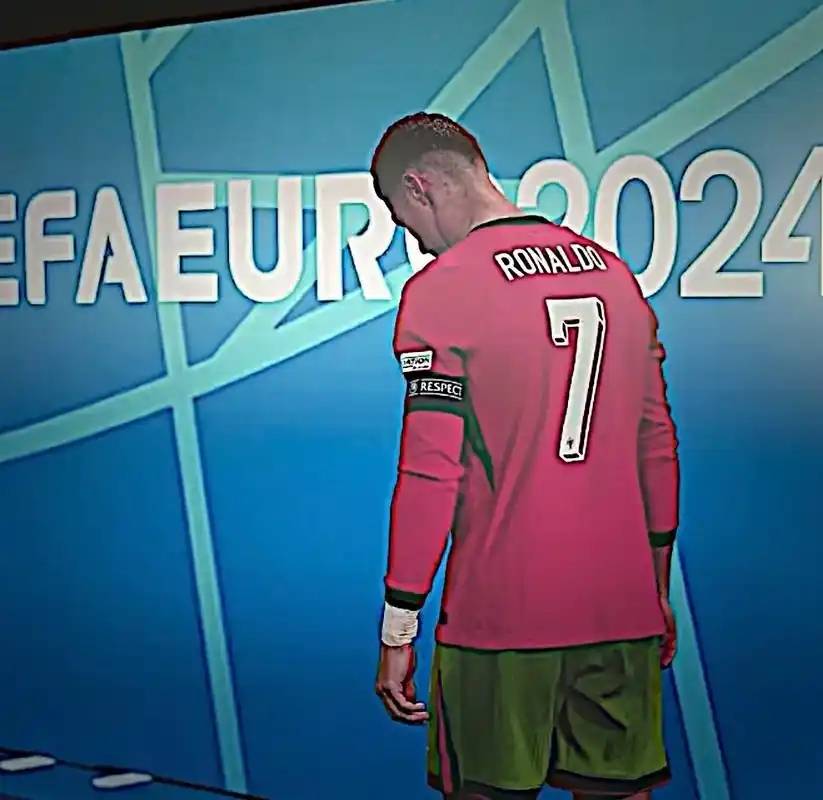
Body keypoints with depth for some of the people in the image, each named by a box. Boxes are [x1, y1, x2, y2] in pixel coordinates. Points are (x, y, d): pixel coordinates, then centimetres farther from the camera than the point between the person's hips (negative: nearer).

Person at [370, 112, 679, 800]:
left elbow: (431, 472, -13)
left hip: (498, 616, -5)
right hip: (624, 614, 6)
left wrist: (398, 631, -7)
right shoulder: (615, 273, 10)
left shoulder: (439, 289, -9)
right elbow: (658, 444, 14)